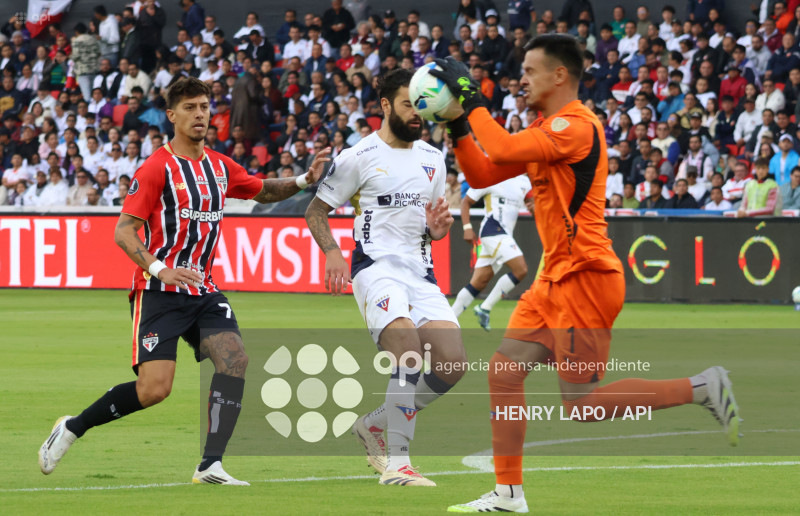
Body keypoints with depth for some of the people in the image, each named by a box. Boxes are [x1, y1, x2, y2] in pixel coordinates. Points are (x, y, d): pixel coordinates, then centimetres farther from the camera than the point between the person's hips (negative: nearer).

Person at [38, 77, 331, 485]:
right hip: (159, 293, -6)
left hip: (203, 291, 6)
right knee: (153, 390, -15)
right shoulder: (157, 168, -8)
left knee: (234, 358, -16)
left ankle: (211, 465, -15)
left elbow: (262, 192, 30)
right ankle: (72, 428, 7)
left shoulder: (220, 166, 12)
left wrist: (303, 181, 11)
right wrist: (160, 270, -27)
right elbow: (123, 231, -12)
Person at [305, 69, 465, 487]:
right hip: (376, 266, -6)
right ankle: (396, 462, -25)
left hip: (420, 271, 6)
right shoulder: (359, 157, 0)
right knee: (407, 348, -29)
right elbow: (315, 211, 4)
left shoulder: (433, 160, 17)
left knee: (452, 365, -9)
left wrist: (436, 228, 2)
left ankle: (376, 424, 13)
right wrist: (332, 252, -14)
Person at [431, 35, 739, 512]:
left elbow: (503, 150, -27)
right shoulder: (543, 130, 15)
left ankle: (703, 388, -2)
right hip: (556, 278, 10)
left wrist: (472, 99, -17)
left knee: (582, 404, -9)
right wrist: (458, 126, 5)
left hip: (584, 279, -10)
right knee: (504, 372, 6)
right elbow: (483, 174, 16)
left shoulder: (577, 126, -16)